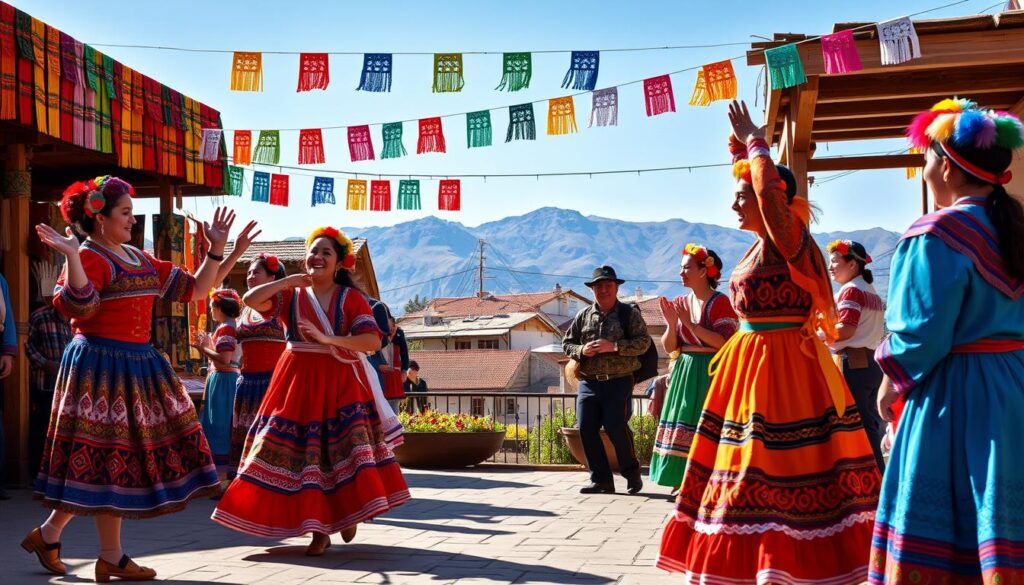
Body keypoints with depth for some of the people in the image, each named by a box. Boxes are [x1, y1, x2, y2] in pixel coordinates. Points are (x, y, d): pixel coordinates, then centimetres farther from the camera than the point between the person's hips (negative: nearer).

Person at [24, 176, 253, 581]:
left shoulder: (141, 260, 17)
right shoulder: (89, 257, -8)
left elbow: (194, 289, 18)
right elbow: (78, 308, -25)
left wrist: (216, 250, 12)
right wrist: (72, 256, -32)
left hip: (138, 363, 9)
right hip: (101, 363, -9)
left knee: (110, 464, 9)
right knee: (109, 458, -4)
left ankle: (48, 533, 20)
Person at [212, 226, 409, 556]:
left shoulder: (351, 297, 1)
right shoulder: (291, 294, 8)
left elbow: (373, 342, -10)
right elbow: (250, 300, -6)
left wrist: (328, 339, -17)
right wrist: (286, 281, -10)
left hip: (340, 381, -2)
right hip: (298, 381, 2)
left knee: (344, 446, -8)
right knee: (303, 451, -2)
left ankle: (347, 514, 13)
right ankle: (318, 528, 4)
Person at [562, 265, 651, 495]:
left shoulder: (629, 313, 4)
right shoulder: (583, 315, 14)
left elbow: (643, 342, -5)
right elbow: (567, 343, 17)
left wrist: (614, 346, -16)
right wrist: (581, 350, -5)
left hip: (619, 381, -4)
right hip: (588, 382, 4)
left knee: (616, 427, -13)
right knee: (586, 429, -3)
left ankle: (632, 473, 10)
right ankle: (601, 480, 8)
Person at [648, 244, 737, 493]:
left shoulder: (720, 302, -8)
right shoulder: (680, 303, 10)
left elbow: (724, 342, -19)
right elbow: (669, 347, 9)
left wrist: (689, 323, -19)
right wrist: (672, 323, -9)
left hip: (710, 373, -6)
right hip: (684, 372, 6)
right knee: (683, 422, 5)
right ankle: (682, 480, 10)